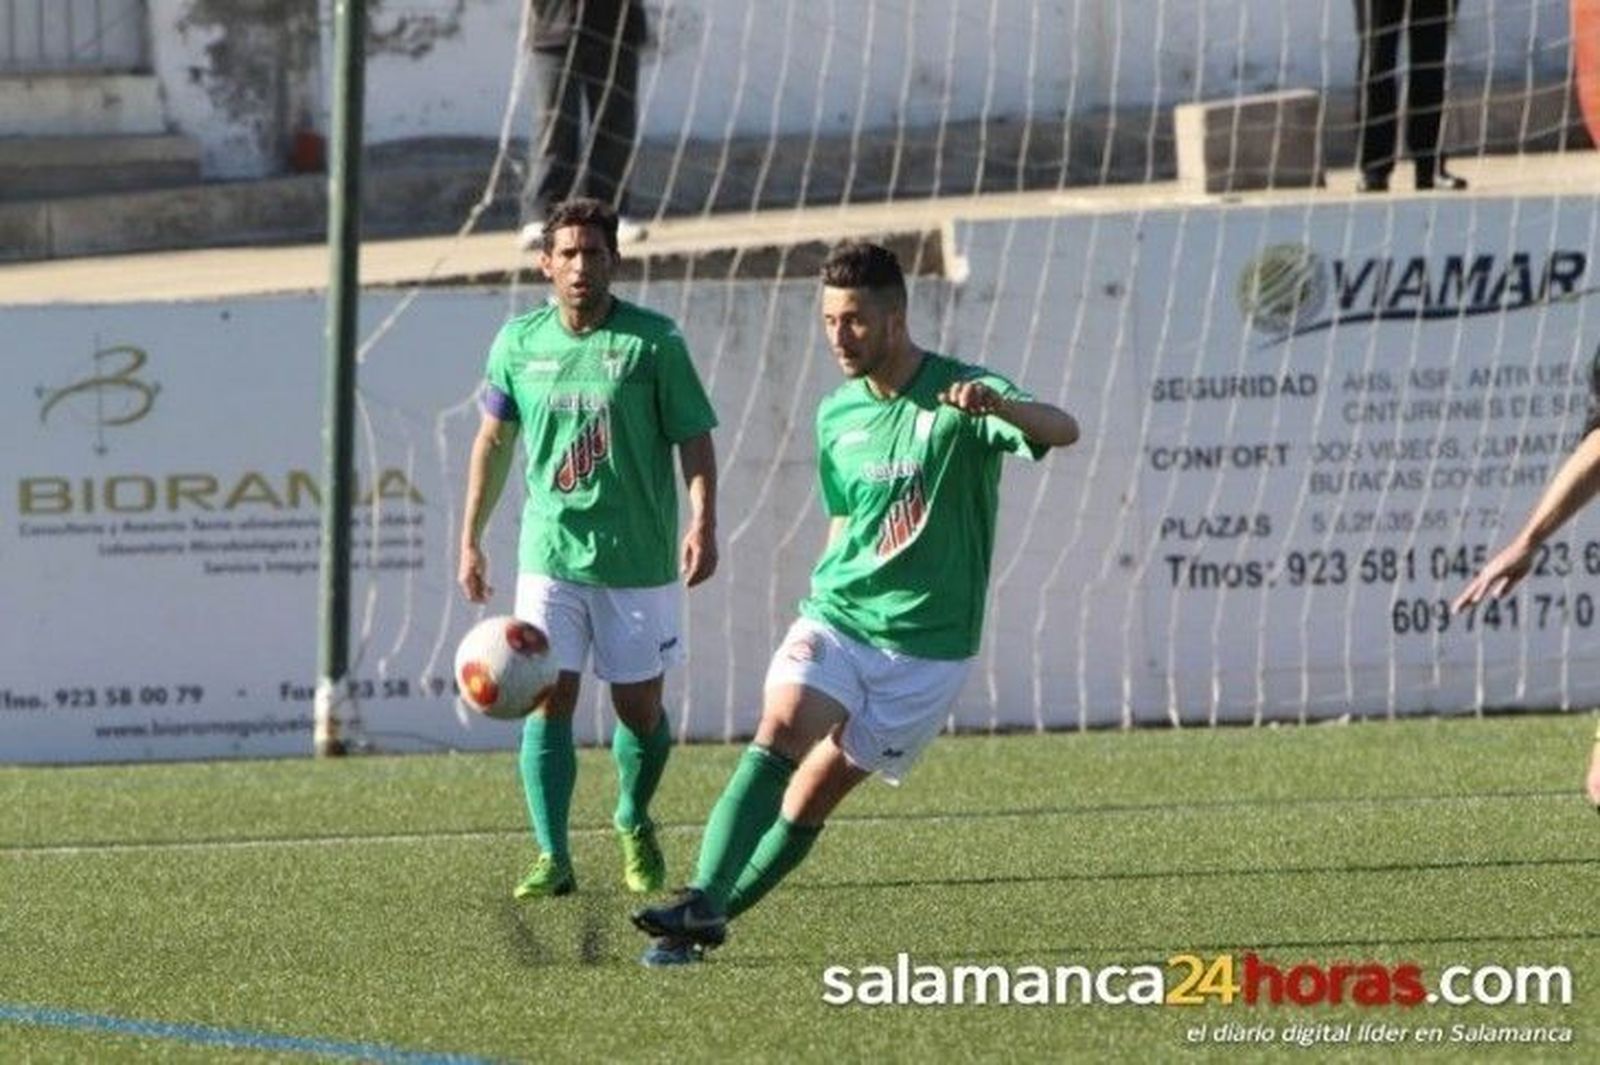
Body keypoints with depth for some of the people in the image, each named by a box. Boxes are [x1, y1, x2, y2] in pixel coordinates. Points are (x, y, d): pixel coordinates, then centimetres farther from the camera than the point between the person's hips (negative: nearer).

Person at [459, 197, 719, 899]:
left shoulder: (652, 341, -6)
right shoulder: (519, 342, 4)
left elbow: (693, 438, -5)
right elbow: (493, 440, 15)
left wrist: (703, 523, -19)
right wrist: (470, 539, 14)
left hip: (638, 558, -2)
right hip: (550, 552, 2)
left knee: (639, 708, 7)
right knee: (548, 701, -8)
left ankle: (634, 825, 33)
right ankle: (552, 859, -5)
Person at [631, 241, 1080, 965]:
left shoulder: (959, 397, -10)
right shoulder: (837, 414, 9)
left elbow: (1063, 431, -27)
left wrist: (1000, 406, -47)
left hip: (926, 641, -3)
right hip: (833, 615, 3)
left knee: (815, 793, -3)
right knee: (777, 738, -22)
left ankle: (712, 916, 9)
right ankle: (702, 901, -32)